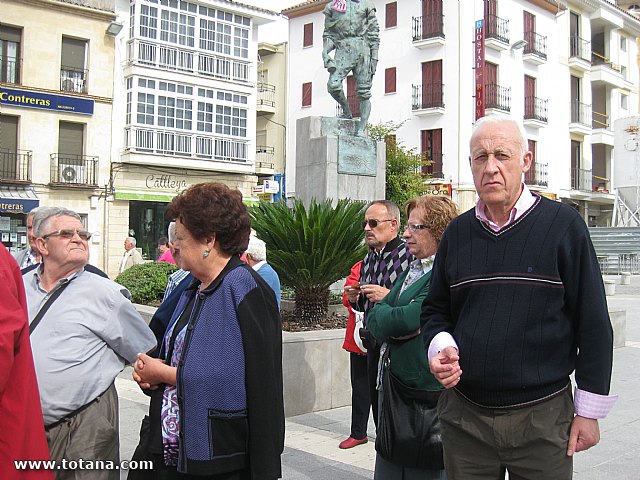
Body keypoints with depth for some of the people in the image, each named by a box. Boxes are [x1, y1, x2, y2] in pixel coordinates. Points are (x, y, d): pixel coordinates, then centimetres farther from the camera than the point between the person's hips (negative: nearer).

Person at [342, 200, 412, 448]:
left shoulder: (410, 255, -12)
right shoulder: (368, 259, 14)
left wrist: (389, 296, -23)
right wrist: (355, 298, 5)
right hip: (374, 344, 8)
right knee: (378, 406, 17)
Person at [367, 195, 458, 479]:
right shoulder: (411, 269, 13)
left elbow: (408, 319, -22)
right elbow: (373, 318, 8)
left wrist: (382, 316, -4)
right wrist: (396, 319, -11)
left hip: (427, 395, -8)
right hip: (392, 386, 8)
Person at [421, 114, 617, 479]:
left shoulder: (563, 224, -5)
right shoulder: (457, 232, 6)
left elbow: (593, 323, -3)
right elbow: (436, 310, 15)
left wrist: (589, 410, -3)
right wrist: (441, 346, -6)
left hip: (542, 417, -3)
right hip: (463, 415, 3)